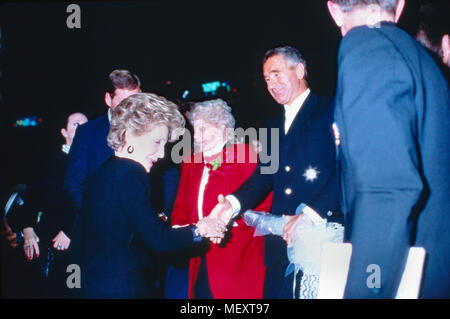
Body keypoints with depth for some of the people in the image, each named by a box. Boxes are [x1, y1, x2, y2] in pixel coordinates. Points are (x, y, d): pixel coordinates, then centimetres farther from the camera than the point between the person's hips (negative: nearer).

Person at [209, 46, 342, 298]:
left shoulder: (331, 110, 0)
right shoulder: (275, 127, 22)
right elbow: (262, 178, 14)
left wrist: (310, 213, -21)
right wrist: (233, 204, -5)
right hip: (281, 243, 6)